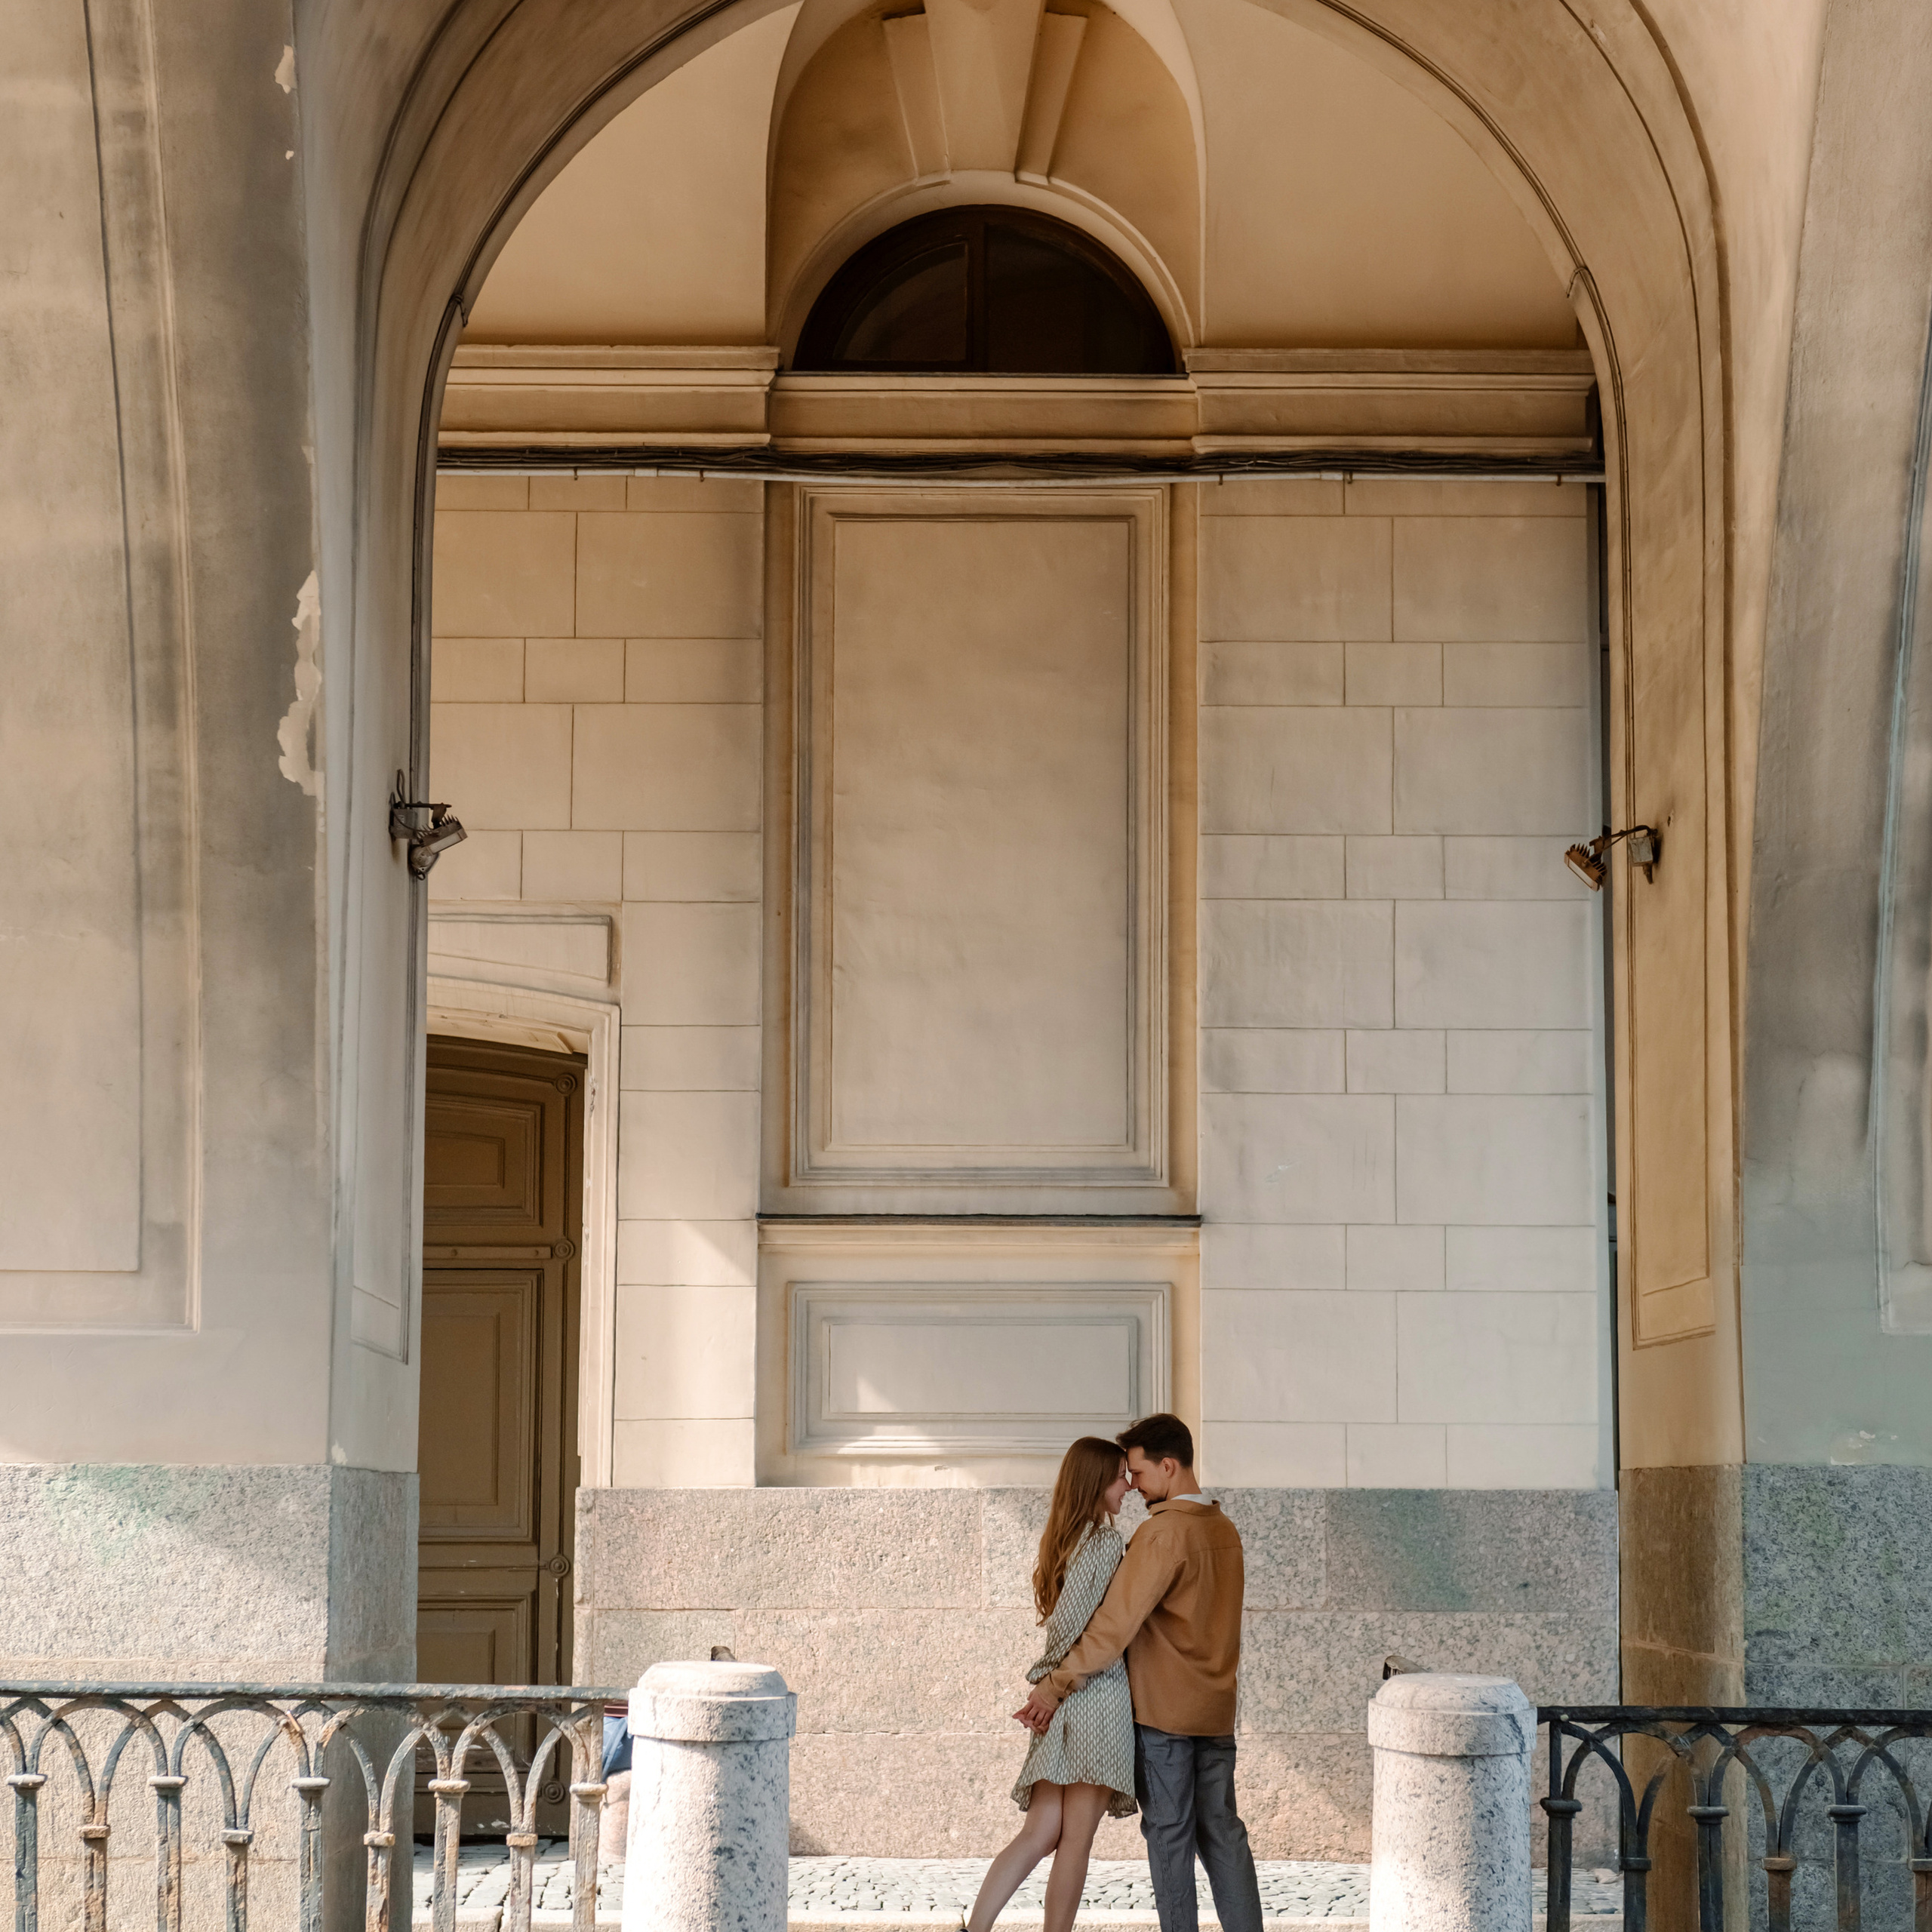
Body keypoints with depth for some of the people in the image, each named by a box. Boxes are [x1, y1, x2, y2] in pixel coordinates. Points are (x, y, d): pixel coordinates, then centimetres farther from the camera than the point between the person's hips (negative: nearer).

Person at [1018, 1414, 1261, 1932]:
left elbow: (1116, 1624, -20)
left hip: (1162, 1710, -7)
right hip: (1216, 1708, 7)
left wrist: (1056, 1686, -15)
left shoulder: (1163, 1533, -16)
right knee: (1222, 1831, 9)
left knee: (1170, 1834, 0)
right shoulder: (1224, 1530, 11)